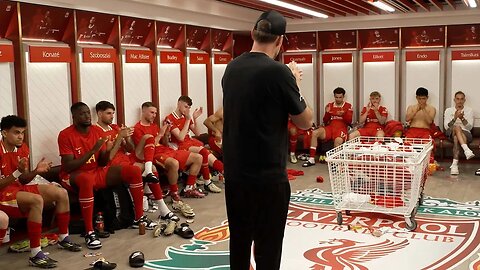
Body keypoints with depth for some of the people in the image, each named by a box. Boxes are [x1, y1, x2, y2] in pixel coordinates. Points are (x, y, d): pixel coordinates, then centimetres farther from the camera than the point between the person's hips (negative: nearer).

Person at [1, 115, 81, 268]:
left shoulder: (23, 149, 4)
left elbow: (23, 181, 9)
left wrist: (36, 171, -10)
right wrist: (18, 171, -30)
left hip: (18, 189, 8)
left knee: (61, 193, -3)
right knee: (37, 200, -35)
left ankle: (63, 239, 11)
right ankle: (35, 254, -31)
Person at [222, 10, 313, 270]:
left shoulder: (231, 68, 4)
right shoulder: (278, 71, -16)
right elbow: (305, 122, -6)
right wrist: (294, 83, 5)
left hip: (234, 172, 7)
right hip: (267, 176, -7)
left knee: (239, 241, 19)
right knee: (267, 247, 5)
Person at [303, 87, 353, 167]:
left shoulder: (348, 106, 9)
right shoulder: (330, 105, 15)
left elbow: (349, 121, 1)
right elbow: (325, 121, 13)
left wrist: (343, 114, -17)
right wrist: (327, 113, -6)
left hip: (341, 128, -3)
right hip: (330, 127, 3)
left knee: (338, 140, -39)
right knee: (315, 133, -23)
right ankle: (311, 159, -20)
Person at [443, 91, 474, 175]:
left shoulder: (469, 110, 12)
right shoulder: (448, 110, 12)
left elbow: (470, 127, -1)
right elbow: (446, 127, -1)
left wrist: (462, 118, -18)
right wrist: (455, 118, -17)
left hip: (466, 134, 0)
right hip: (451, 133, 0)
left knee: (456, 137, -39)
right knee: (457, 127, -39)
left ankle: (455, 164, -50)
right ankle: (467, 150, -60)